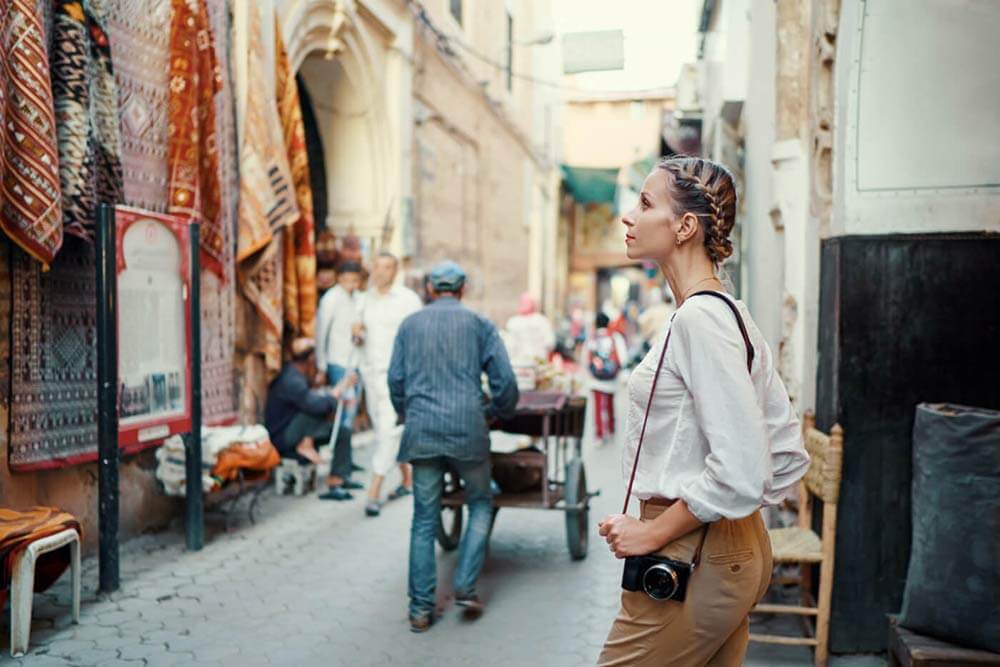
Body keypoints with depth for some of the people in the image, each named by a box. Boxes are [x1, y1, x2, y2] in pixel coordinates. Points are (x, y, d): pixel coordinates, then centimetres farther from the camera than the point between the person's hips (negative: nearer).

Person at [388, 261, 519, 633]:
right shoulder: (479, 324, 7)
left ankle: (421, 609, 9)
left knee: (424, 520, 8)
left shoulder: (410, 324, 13)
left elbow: (395, 380, 11)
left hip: (421, 431, 2)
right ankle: (465, 587, 8)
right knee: (480, 504, 17)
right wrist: (497, 413, 21)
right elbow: (504, 381, 3)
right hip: (467, 428, -2)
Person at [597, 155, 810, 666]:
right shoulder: (731, 314, 10)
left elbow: (741, 471, -26)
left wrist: (653, 532, -17)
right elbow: (788, 451, 13)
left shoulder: (700, 318, -20)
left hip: (688, 561, -9)